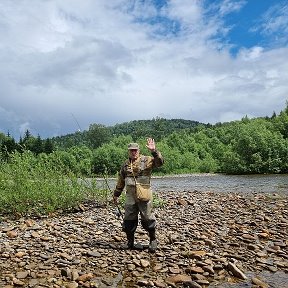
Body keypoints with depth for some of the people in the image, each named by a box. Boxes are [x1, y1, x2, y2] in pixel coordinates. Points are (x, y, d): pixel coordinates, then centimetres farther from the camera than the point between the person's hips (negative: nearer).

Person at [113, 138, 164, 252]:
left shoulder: (146, 160, 0)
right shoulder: (125, 165, 14)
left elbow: (159, 162, -16)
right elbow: (120, 181, 21)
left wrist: (154, 151, -29)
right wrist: (116, 195, 23)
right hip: (130, 196, 4)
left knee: (147, 218, 1)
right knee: (129, 220, 9)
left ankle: (153, 240, 20)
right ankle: (130, 242, 23)